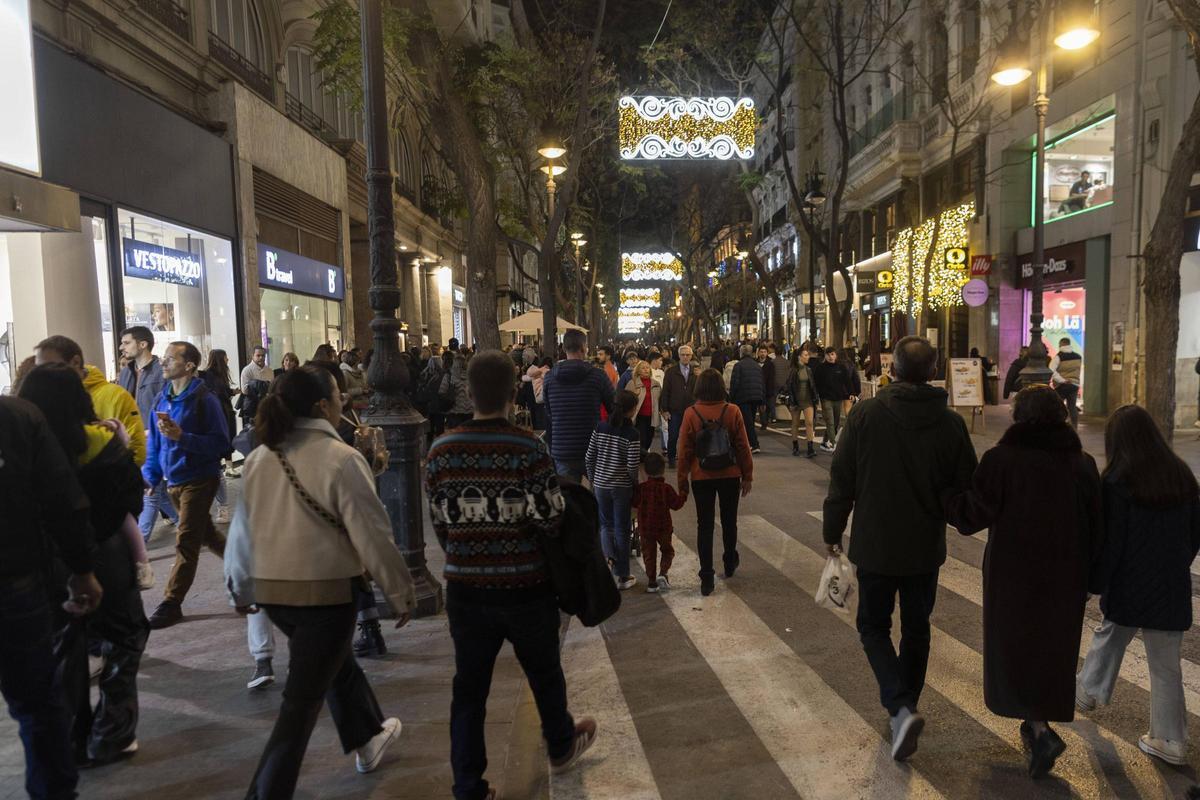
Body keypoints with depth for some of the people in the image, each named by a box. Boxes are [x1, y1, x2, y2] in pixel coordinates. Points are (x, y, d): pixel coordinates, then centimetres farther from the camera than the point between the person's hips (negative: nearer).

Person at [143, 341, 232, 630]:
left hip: (199, 480, -8)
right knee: (205, 534, 21)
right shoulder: (163, 399, 5)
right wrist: (150, 475, 5)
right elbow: (154, 441, 14)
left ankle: (171, 604, 5)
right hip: (173, 481, 8)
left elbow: (221, 443, -20)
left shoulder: (204, 400, -16)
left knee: (186, 544, -3)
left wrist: (181, 436, -28)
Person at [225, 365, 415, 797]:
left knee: (334, 659, 27)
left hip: (271, 590, 8)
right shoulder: (342, 459, -18)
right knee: (302, 699, 5)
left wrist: (240, 589, 22)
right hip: (325, 591, -7)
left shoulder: (259, 457, 1)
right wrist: (402, 592, -5)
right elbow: (372, 535, -17)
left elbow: (242, 529, 9)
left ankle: (368, 737, 46)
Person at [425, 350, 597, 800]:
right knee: (544, 673, 22)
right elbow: (550, 520, -16)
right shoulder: (528, 449, -17)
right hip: (525, 588, -2)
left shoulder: (441, 451, -6)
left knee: (469, 687, 15)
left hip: (465, 589, 2)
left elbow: (438, 522, 2)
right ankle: (561, 748, 46)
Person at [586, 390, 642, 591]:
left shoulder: (601, 427, -2)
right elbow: (632, 466, -16)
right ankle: (622, 577, 17)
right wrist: (635, 483, 2)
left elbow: (589, 457, 2)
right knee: (622, 529, 8)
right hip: (622, 487, -3)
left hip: (600, 484, 3)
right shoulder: (631, 433, -15)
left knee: (606, 524, 23)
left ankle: (607, 555, 0)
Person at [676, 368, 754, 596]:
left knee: (705, 525, 7)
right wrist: (747, 476, 7)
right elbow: (743, 447, -4)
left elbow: (685, 451, -6)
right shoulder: (733, 411, -9)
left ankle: (706, 578, 6)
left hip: (702, 478, -1)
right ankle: (730, 563, 39)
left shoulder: (691, 414, -11)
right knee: (729, 521, 20)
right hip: (730, 476, 1)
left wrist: (682, 480, 3)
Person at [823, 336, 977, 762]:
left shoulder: (866, 414, -14)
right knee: (916, 630, 20)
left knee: (873, 627, 14)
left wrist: (833, 530, 2)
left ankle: (901, 707, -5)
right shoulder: (951, 423, -9)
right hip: (926, 549, 2)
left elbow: (842, 479, -10)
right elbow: (967, 488, -1)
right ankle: (906, 706, 33)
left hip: (875, 546, -2)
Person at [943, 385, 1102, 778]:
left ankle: (1041, 731, -2)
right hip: (1064, 579, 4)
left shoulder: (1001, 460, -16)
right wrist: (1089, 582, 11)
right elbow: (1096, 530, 2)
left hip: (1013, 576, -4)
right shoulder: (1082, 464, -2)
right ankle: (1037, 724, 34)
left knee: (1014, 649, 11)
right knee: (1052, 649, 19)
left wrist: (938, 495, 2)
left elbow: (972, 514, -14)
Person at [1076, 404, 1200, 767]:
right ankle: (1170, 741, 20)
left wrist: (1099, 582, -3)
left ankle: (1089, 690, 37)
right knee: (1166, 664, 12)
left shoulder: (1117, 481, -15)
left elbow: (1111, 540, -14)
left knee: (1111, 635, 22)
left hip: (1129, 584, -4)